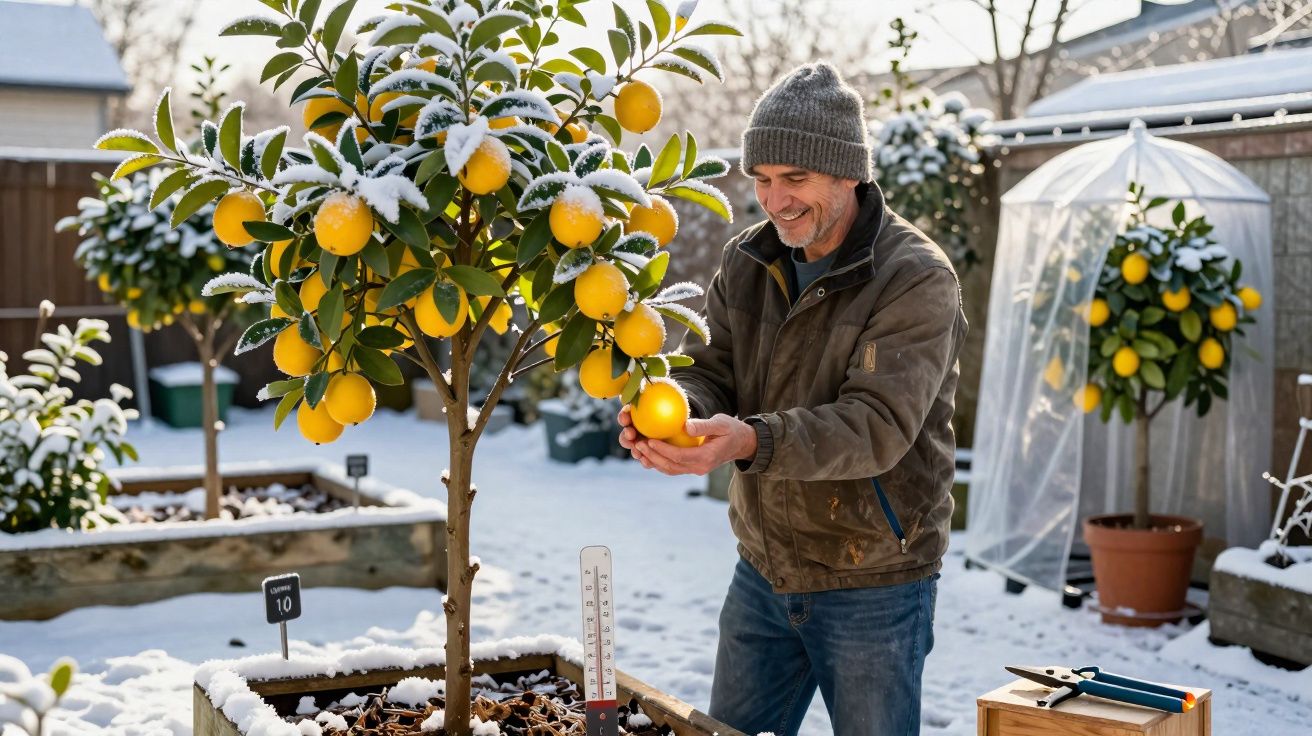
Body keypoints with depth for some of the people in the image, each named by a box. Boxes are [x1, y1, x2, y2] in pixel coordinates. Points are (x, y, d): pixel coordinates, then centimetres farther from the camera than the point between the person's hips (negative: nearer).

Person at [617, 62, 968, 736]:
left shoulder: (917, 280, -18)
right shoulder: (746, 262, 2)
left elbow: (878, 426, -27)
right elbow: (707, 372, -1)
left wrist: (752, 441, -43)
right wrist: (675, 411, -26)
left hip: (872, 586, -5)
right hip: (763, 572, 6)